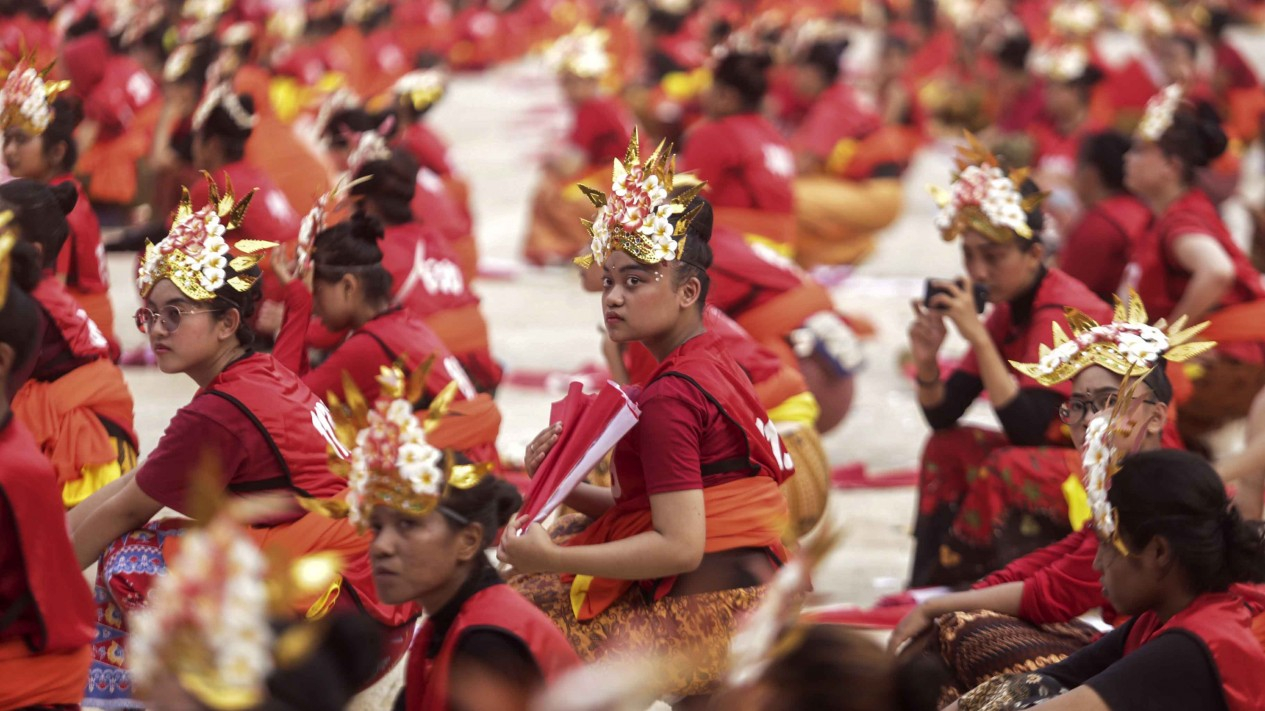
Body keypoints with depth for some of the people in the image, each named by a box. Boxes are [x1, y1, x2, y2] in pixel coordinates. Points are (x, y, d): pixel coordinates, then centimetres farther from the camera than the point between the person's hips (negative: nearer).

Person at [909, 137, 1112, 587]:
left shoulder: (1064, 312, -21)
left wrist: (978, 337, -32)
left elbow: (1028, 428, -30)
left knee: (1009, 468, -29)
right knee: (948, 447, 0)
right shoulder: (1007, 312, 4)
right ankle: (926, 584, -2)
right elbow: (943, 416, 5)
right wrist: (926, 361, -16)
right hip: (1062, 454, 9)